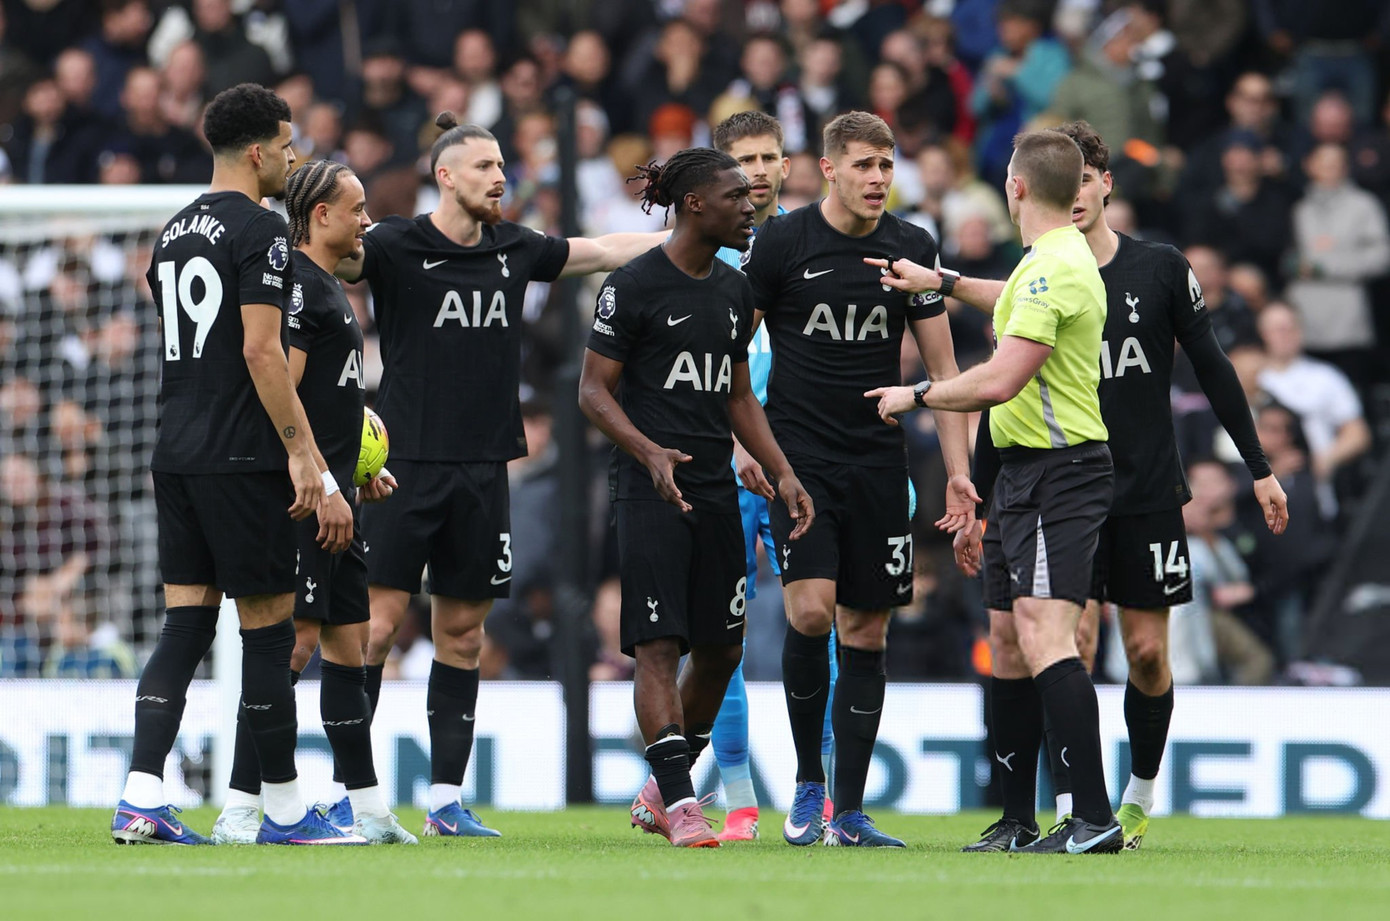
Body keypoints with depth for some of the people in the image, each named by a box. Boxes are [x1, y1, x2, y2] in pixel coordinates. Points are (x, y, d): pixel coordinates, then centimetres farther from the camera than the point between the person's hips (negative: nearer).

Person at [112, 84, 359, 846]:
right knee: (269, 628, 0)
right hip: (242, 458, -8)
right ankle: (283, 809, 5)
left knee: (184, 625, 6)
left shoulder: (175, 232, 16)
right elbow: (260, 352, -18)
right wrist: (303, 457, -16)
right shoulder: (260, 231, -10)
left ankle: (140, 799, -5)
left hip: (176, 456, 8)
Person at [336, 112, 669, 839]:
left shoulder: (514, 249, 11)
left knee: (462, 633, 7)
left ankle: (446, 799, 11)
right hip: (406, 464, -5)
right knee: (380, 619, -8)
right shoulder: (397, 247, -5)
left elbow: (602, 251, 23)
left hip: (482, 471, 5)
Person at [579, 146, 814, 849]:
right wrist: (651, 452, -23)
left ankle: (661, 790, 23)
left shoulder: (734, 290, 14)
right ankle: (680, 804, -16)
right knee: (659, 645, -12)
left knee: (721, 649, 7)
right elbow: (594, 391, -8)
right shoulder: (633, 285, -7)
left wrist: (781, 473, 10)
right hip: (650, 491, -7)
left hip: (717, 489, 7)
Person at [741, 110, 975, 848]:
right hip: (798, 456, -3)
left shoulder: (911, 249, 5)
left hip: (877, 466, 3)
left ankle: (849, 813, 9)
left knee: (867, 633, 3)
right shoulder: (782, 241, -4)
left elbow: (941, 365, 9)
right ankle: (807, 781, 1)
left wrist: (958, 472, 3)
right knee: (810, 611, -19)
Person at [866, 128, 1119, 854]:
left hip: (1059, 472, -11)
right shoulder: (1051, 261, 15)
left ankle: (1095, 820, -28)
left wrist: (917, 395, -9)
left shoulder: (1056, 268, -17)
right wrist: (937, 280, 46)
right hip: (1023, 472, 11)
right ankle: (1017, 821, 19)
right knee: (1006, 640, 13)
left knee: (1043, 633, -21)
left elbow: (1000, 381, -23)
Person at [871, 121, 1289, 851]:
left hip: (1150, 490, 1)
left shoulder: (1162, 269, 1)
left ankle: (1140, 795, 23)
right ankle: (1069, 810, -11)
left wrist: (1259, 469, 7)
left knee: (1147, 653, 3)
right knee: (1072, 639, -12)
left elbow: (1213, 370, 6)